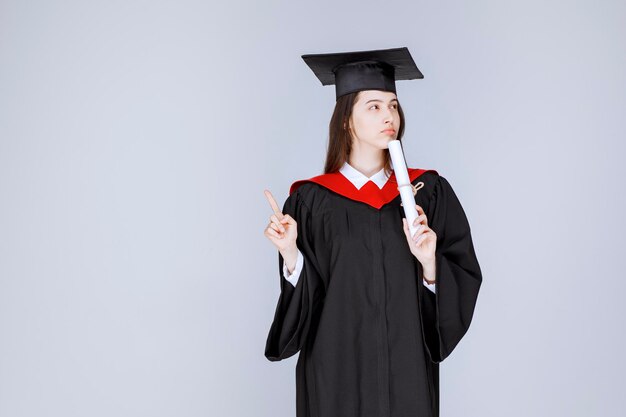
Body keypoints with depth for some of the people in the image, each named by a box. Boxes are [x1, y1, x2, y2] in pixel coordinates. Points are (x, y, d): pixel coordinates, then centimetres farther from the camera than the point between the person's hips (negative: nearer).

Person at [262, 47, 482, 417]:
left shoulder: (429, 191, 0)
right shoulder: (311, 201, -4)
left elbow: (466, 281, -2)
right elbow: (304, 303, -4)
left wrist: (430, 265, -20)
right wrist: (291, 255, -21)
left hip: (408, 369, 2)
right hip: (337, 370, -1)